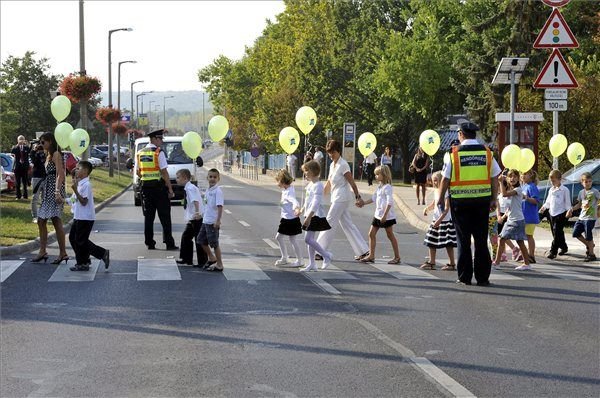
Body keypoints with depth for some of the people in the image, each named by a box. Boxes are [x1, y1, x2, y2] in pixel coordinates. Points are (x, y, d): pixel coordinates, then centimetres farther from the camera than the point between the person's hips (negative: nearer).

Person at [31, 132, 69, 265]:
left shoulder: (56, 155, -8)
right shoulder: (48, 155, 18)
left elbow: (60, 174, -17)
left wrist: (57, 192, -25)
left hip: (55, 190, -10)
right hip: (48, 191, 10)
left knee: (56, 221, -9)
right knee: (41, 221, 9)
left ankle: (62, 253, -6)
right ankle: (42, 251, 11)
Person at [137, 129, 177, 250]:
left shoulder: (140, 153, 9)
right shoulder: (159, 153, -10)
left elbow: (138, 172, 13)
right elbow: (164, 172, -12)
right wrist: (170, 189, -9)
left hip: (145, 186, 6)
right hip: (159, 186, -5)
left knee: (148, 217, 8)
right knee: (164, 217, -1)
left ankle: (149, 243, 8)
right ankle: (169, 243, -2)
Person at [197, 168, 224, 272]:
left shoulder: (218, 191, -14)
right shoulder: (208, 190, 11)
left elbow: (220, 206, -21)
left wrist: (218, 221, -26)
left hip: (213, 222, -9)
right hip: (205, 220, 9)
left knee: (214, 243, -1)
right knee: (201, 240, 16)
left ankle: (219, 265, 9)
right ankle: (212, 258, 31)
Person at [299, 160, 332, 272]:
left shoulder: (317, 185, -17)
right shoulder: (310, 184, 13)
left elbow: (315, 203, -24)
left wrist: (309, 217, -30)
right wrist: (302, 209, 37)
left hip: (315, 216, -10)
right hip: (310, 215, 10)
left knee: (308, 239, -13)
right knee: (309, 239, 10)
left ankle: (326, 255, -2)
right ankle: (311, 264, 15)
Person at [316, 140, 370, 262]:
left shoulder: (343, 165, -13)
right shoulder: (332, 165, 13)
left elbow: (352, 182, -15)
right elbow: (329, 183, 21)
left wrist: (358, 197, -17)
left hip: (342, 198, -9)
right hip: (337, 198, 9)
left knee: (330, 223, -6)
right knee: (347, 224, 9)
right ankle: (363, 251, 11)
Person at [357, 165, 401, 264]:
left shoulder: (387, 187, -16)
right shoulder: (379, 186, 11)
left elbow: (389, 203, -22)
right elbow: (374, 198, 21)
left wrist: (385, 215, -27)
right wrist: (364, 203, 13)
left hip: (387, 216, -9)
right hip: (378, 214, 9)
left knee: (390, 235, 1)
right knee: (371, 234, 6)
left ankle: (397, 257, 11)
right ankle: (371, 256, 11)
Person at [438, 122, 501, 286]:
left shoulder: (454, 153, -5)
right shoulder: (487, 152, 3)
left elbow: (445, 179, -2)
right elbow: (495, 178, 5)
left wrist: (441, 198, 11)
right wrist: (493, 199, 14)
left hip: (460, 201, -2)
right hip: (482, 201, 2)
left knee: (463, 240, 6)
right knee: (481, 239, 7)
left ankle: (464, 277, 8)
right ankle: (482, 277, 8)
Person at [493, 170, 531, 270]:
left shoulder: (518, 189, -12)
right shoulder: (509, 189, 16)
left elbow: (505, 194, -25)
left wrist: (501, 181, -18)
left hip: (518, 220, -8)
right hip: (510, 219, 8)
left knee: (520, 241, -4)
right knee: (502, 239, 4)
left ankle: (527, 264, 4)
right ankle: (497, 262, 7)